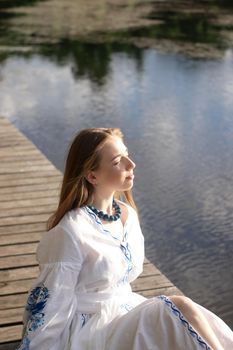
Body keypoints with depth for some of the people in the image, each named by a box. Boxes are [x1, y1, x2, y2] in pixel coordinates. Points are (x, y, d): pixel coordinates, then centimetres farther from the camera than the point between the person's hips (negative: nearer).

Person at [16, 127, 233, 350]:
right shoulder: (69, 233, -18)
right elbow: (47, 309, -13)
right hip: (88, 331, -7)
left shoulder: (129, 215, 3)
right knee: (180, 308, -24)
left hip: (129, 314, 7)